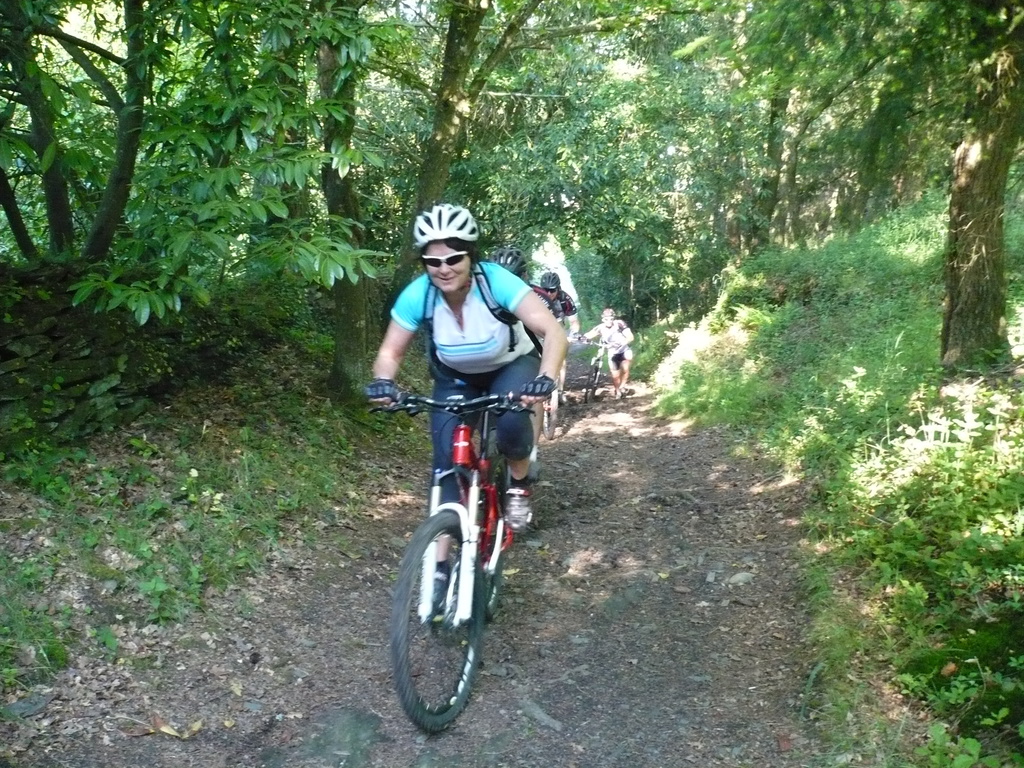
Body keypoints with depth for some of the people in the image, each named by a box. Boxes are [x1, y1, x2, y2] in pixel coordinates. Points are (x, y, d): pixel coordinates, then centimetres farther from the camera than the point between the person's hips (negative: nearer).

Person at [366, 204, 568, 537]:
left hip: (511, 366, -2)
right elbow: (391, 351, -16)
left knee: (512, 421, -32)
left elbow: (554, 332, -40)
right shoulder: (417, 295, -26)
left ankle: (519, 486, 1)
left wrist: (546, 377, -58)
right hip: (455, 376, 2)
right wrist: (383, 381, -39)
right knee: (446, 457, -13)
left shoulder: (496, 281, -33)